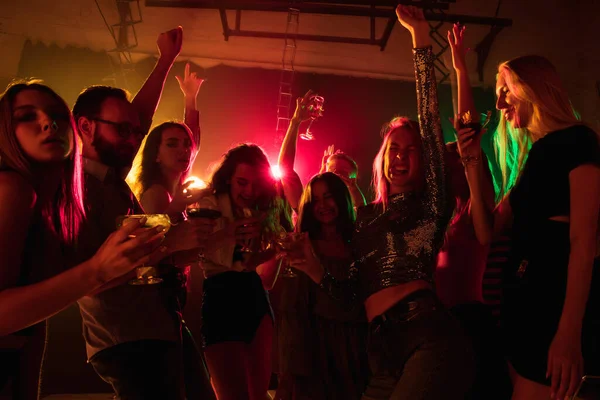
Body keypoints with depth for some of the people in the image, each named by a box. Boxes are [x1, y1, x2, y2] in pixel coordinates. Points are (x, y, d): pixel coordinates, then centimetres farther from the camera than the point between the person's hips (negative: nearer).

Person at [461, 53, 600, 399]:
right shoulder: (535, 158, 17)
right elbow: (488, 232, 13)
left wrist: (569, 332, -23)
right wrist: (474, 165, 6)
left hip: (559, 298, -8)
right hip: (526, 296, 8)